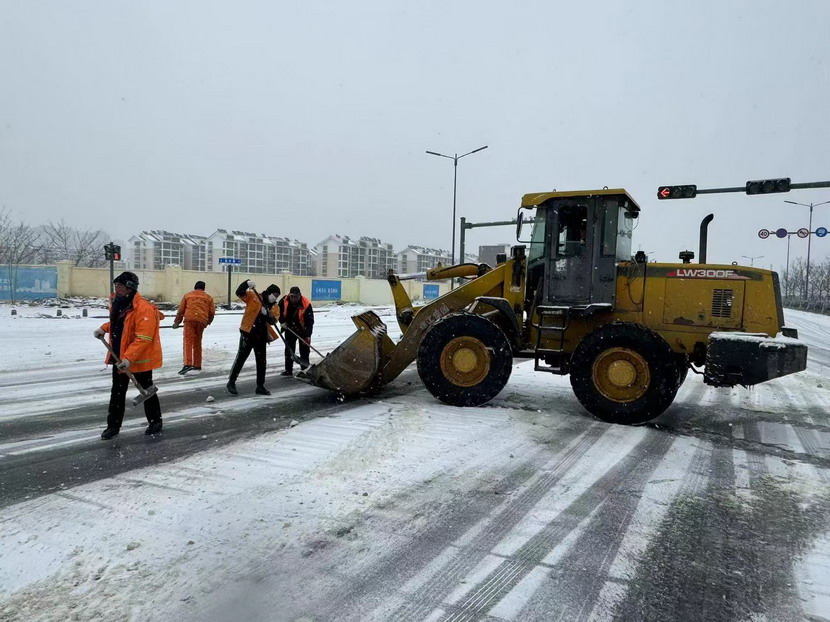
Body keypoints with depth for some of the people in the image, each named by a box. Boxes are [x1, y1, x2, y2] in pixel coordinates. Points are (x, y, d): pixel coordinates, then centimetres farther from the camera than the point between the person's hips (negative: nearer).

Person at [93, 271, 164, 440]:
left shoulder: (144, 309, -25)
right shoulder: (118, 303, 4)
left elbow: (144, 338, -29)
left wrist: (129, 358, -34)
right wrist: (104, 328, 8)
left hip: (140, 360, -8)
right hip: (119, 358, 8)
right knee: (117, 393, 14)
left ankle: (155, 422, 27)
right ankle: (113, 425, 26)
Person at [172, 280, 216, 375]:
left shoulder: (187, 295, 17)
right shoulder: (208, 297, 19)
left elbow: (181, 310, 13)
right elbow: (212, 312, 14)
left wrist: (177, 322, 22)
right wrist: (208, 322, 31)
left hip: (190, 319, -2)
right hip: (202, 321, 2)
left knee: (188, 341, -7)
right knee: (197, 342, 14)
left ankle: (188, 364, -23)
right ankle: (197, 365, 19)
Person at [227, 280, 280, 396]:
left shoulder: (274, 306, 9)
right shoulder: (253, 296, -3)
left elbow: (273, 321, -2)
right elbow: (239, 293, -13)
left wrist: (268, 315, -22)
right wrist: (247, 284, -27)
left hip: (261, 336, 5)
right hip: (248, 333, -5)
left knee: (261, 362, 9)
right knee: (241, 359, 0)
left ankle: (260, 386, 19)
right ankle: (231, 382, 14)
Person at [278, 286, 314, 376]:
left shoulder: (306, 304, -26)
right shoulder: (284, 301, -16)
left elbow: (310, 321, -24)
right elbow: (279, 312, 5)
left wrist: (308, 335, -28)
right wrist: (283, 322, -8)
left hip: (303, 330, -3)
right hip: (289, 329, 3)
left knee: (304, 350, 3)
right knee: (289, 349, 8)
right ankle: (288, 370, 16)